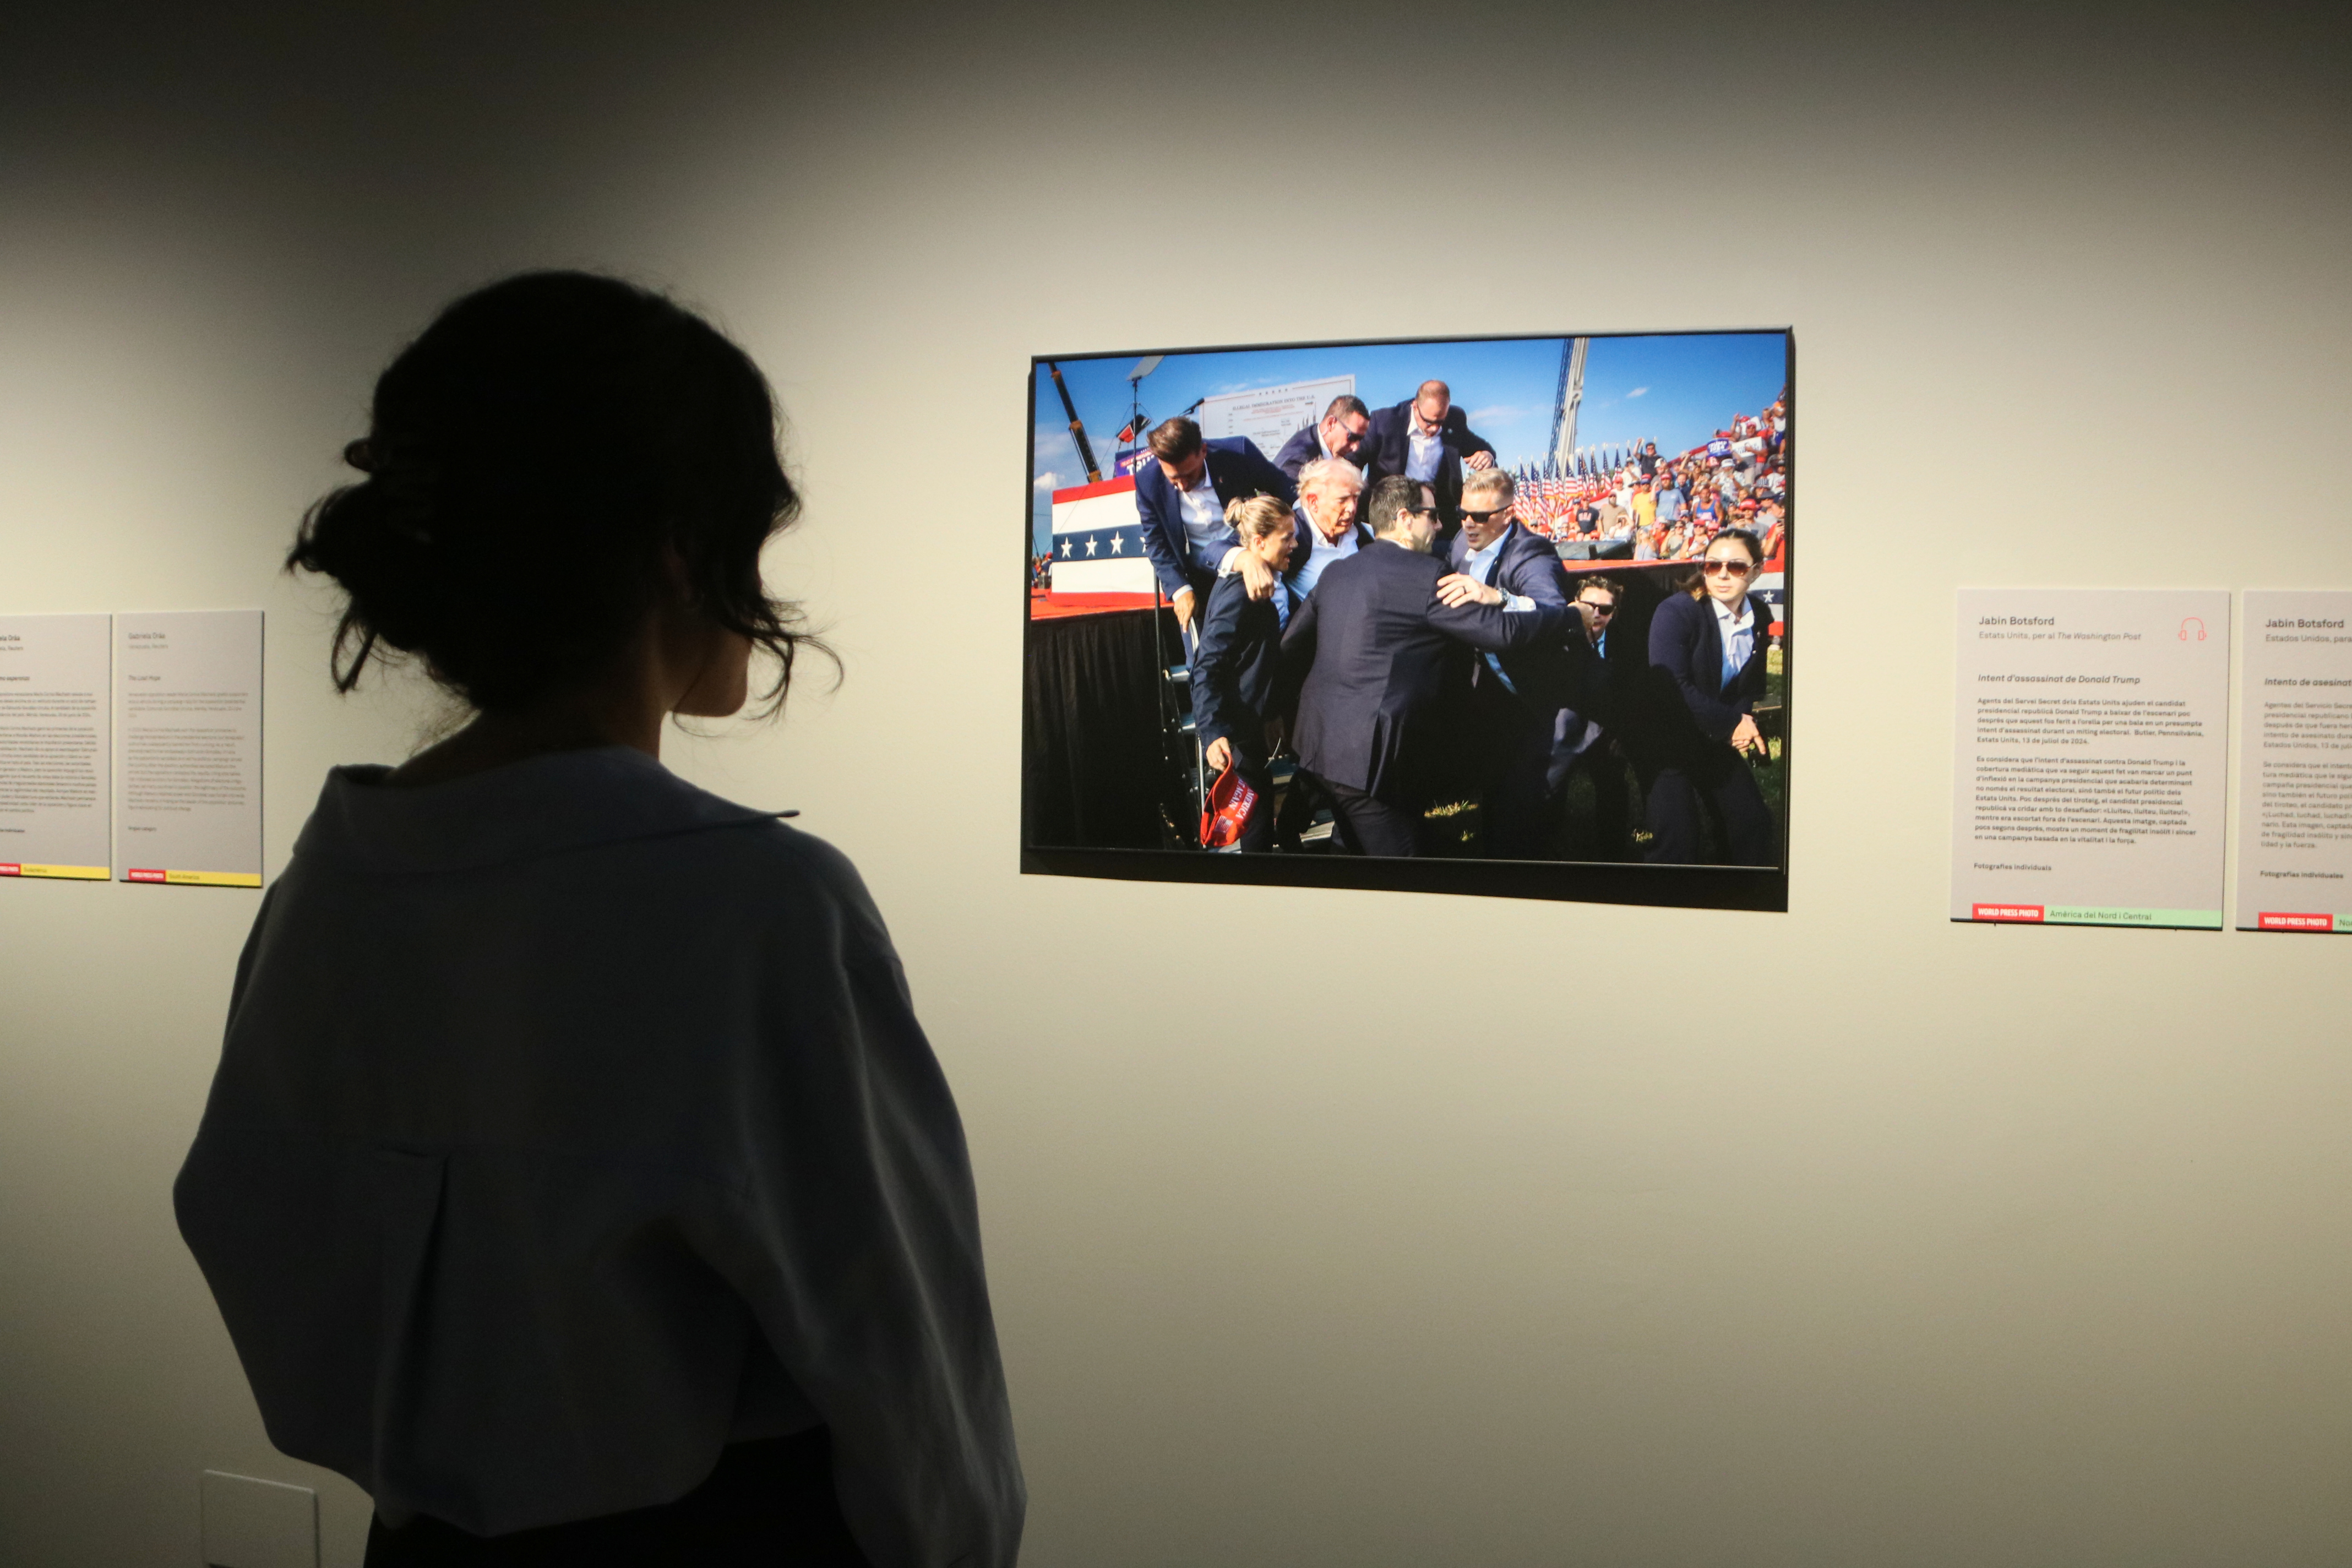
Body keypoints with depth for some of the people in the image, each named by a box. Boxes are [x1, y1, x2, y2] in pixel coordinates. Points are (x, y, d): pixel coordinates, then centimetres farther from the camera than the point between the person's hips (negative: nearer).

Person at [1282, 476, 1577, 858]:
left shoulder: (1337, 572, 14)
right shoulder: (1426, 576, -10)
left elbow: (1291, 648, 18)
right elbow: (1502, 632, -12)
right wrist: (1570, 613, 2)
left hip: (1320, 741, 9)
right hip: (1370, 755, -9)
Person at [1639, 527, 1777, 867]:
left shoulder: (1758, 619, 1)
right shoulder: (1676, 612, -19)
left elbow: (1752, 687, 12)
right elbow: (1671, 688, -28)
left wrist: (1745, 721, -12)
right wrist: (1733, 722, -22)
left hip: (1716, 741, 6)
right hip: (1667, 737, -6)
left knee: (1755, 826, 4)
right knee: (1678, 841, -14)